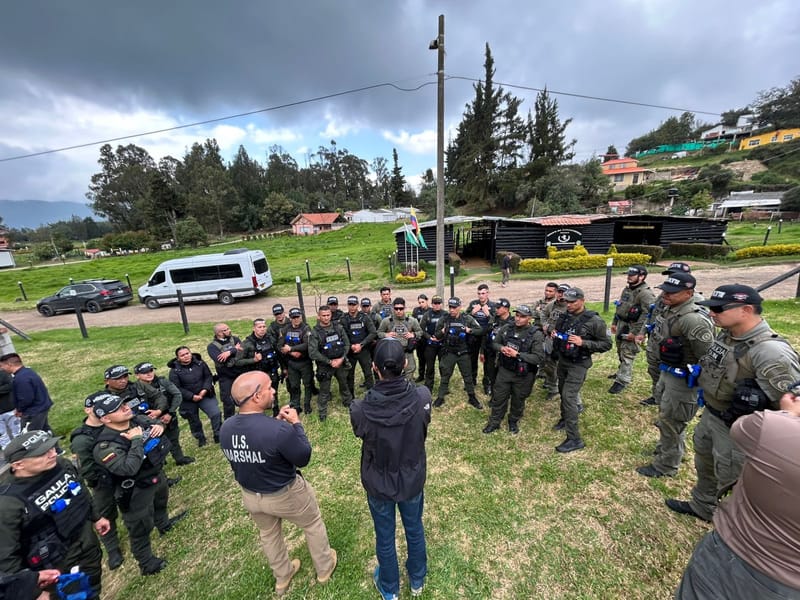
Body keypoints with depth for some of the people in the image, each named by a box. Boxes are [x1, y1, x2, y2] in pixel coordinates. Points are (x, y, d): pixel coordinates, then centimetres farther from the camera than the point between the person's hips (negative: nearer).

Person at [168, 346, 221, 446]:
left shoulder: (200, 363, -7)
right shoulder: (174, 371, -13)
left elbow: (208, 376, 0)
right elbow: (176, 388, -13)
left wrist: (205, 390, -16)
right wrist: (192, 396, -19)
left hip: (204, 395, 1)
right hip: (188, 400, -1)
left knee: (216, 413, -10)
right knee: (194, 421, 15)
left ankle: (218, 435, 10)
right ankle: (200, 439, 39)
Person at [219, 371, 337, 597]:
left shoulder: (226, 428, -16)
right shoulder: (279, 430, -38)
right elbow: (304, 458, -22)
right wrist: (295, 424, -15)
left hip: (250, 496, 6)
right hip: (286, 494, -5)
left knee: (268, 534, 32)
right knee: (313, 525, 24)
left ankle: (282, 578, 57)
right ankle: (324, 568, 48)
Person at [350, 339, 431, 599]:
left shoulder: (361, 409, -33)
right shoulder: (422, 397, -30)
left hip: (378, 484, -1)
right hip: (412, 480, 1)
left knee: (384, 538, 27)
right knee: (415, 531, 30)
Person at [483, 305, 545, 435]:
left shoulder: (536, 334, -17)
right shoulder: (506, 328, -4)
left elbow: (539, 358, -21)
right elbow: (495, 343, 9)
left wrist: (517, 354, -26)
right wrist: (501, 348, -15)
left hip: (523, 375, -3)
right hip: (504, 370, 3)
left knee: (518, 400, 17)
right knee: (498, 397, 13)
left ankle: (514, 422, 42)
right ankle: (494, 422, 31)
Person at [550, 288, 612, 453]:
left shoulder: (594, 321, -16)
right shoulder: (564, 316, 2)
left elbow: (606, 344, -13)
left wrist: (583, 342, -25)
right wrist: (555, 335, -6)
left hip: (578, 365, -6)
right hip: (562, 361, 7)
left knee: (569, 397, -12)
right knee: (563, 393, 20)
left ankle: (575, 439, -4)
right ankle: (565, 418, 44)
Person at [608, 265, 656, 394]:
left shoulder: (646, 293, -18)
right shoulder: (627, 289, 11)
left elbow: (647, 315, -22)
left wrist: (635, 333, -22)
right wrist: (614, 322, 17)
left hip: (632, 327, -9)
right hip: (621, 325, 9)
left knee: (627, 354, -4)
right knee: (621, 352, 20)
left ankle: (622, 381, 2)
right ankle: (622, 372, 38)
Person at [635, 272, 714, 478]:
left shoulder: (693, 320, -28)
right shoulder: (669, 310, 3)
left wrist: (702, 384, -17)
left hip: (682, 378, -9)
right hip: (666, 372, 9)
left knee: (671, 422, 5)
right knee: (666, 417, 26)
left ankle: (666, 466, 22)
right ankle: (666, 449, 47)